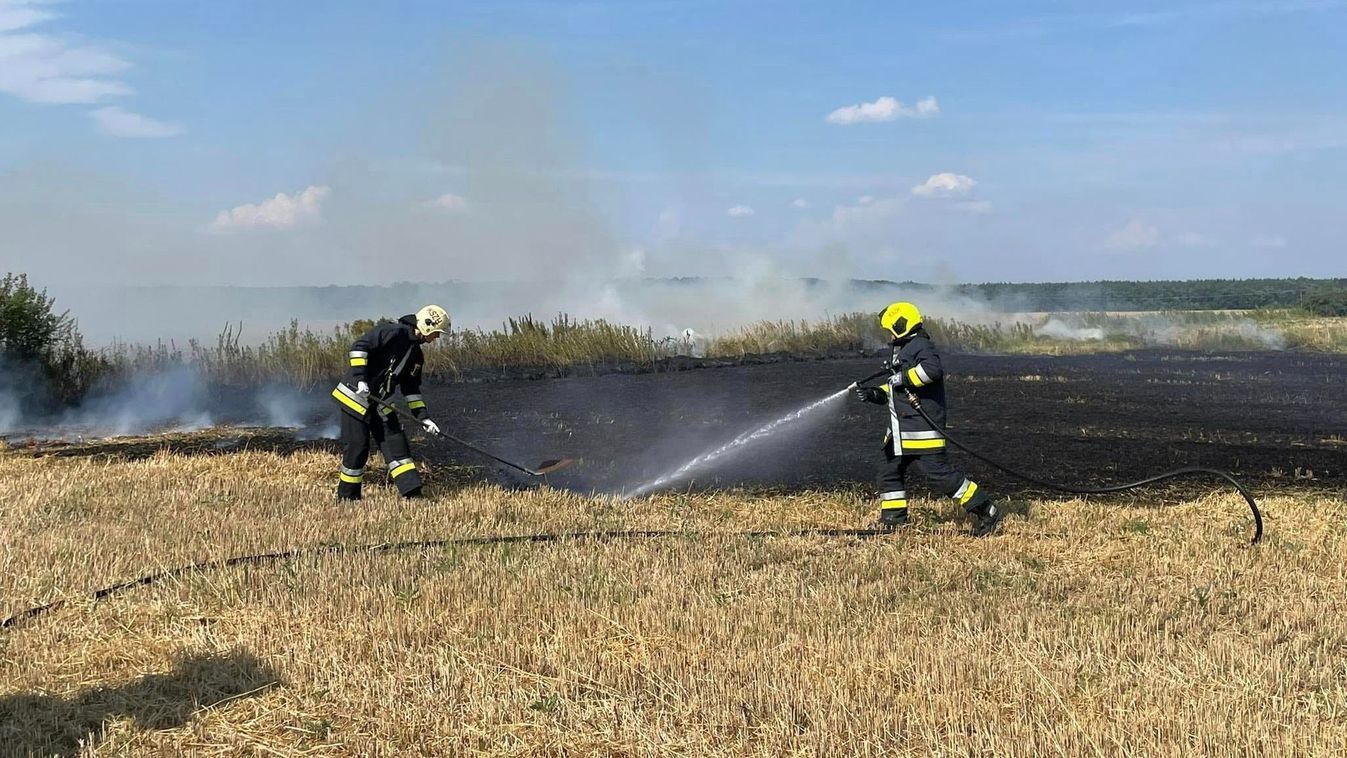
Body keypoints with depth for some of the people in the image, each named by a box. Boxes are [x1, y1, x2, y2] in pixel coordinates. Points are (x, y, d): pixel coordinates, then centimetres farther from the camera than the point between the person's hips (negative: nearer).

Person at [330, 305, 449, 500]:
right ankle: (347, 498, 8)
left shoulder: (416, 354, 13)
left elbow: (411, 389, 18)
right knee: (356, 447, -6)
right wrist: (360, 378, -25)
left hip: (379, 402, 8)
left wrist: (422, 417, 9)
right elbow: (359, 346, -20)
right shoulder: (394, 332, -13)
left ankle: (413, 494, -4)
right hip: (356, 397, -8)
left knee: (396, 443, -1)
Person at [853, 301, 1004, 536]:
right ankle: (893, 522, 22)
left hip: (922, 427, -11)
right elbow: (894, 389, 27)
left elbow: (932, 369, -31)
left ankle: (986, 512, -7)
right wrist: (874, 394, 12)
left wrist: (903, 377, -22)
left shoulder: (921, 346, -11)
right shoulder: (903, 349, 22)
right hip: (901, 430, 11)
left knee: (939, 472, -12)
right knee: (890, 471, 13)